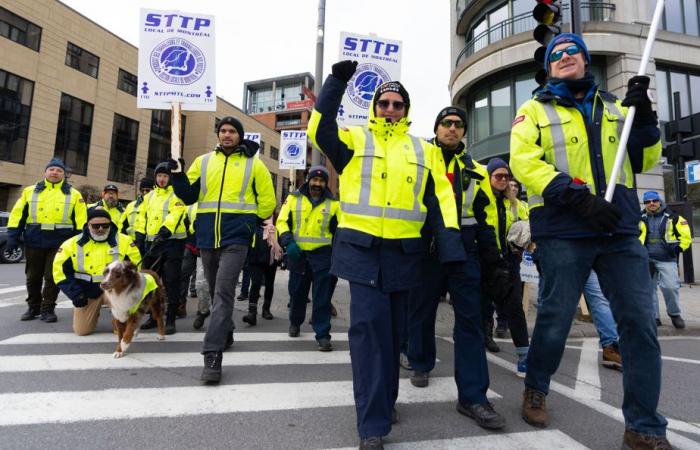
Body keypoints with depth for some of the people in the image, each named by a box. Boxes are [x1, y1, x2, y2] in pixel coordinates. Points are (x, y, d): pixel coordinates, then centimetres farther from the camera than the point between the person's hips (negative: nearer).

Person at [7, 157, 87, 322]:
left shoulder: (74, 194, 5)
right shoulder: (30, 191, 10)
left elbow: (81, 220, 2)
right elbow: (18, 215, 8)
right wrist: (13, 237, 1)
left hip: (60, 243, -2)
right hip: (34, 242, 2)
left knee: (53, 277, 1)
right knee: (33, 277, 12)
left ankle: (48, 309, 12)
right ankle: (33, 308, 27)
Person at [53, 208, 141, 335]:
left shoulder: (124, 241, -9)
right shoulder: (72, 244, -4)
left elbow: (135, 266, -2)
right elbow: (60, 271, 0)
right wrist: (75, 294, -6)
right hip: (86, 293, 2)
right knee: (82, 330, 3)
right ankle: (94, 312, 37)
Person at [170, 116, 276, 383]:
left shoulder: (253, 164, 5)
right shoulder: (203, 161, 13)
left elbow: (267, 198, 8)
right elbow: (189, 196, 10)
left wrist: (255, 223, 6)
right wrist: (178, 175, -4)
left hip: (236, 236, -4)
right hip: (207, 236, 4)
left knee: (223, 291, -14)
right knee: (216, 291, 16)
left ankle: (213, 354, -11)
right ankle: (225, 333, 39)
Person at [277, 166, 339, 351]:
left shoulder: (332, 203, 5)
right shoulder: (293, 198, 3)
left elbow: (340, 229, 11)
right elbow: (282, 222, 2)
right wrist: (289, 242, -14)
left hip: (321, 254, -1)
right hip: (297, 253, 1)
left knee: (322, 296, -2)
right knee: (297, 291, 15)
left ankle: (323, 334, 5)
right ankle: (295, 322, 39)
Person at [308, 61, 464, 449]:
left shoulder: (424, 151, 15)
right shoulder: (354, 139, 9)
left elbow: (439, 200, 9)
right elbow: (320, 130, -9)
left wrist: (450, 245, -2)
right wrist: (337, 82, -11)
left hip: (404, 252, 3)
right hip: (362, 247, -3)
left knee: (394, 330, 13)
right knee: (369, 326, -9)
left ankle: (383, 400, 35)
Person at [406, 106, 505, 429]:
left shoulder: (474, 170, 17)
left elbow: (483, 214, 19)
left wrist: (491, 250, 12)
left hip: (464, 249, 3)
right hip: (426, 248, -2)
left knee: (470, 318, -2)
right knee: (422, 311, 10)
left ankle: (472, 396, 3)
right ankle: (421, 364, 34)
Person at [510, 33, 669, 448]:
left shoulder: (615, 106, 19)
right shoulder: (536, 110, 7)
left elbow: (645, 161, 19)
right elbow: (523, 161, -9)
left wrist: (644, 118, 2)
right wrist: (579, 197, -18)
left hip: (621, 229, 4)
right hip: (564, 231, -4)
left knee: (641, 322, 2)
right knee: (556, 318, 4)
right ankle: (536, 389, 29)